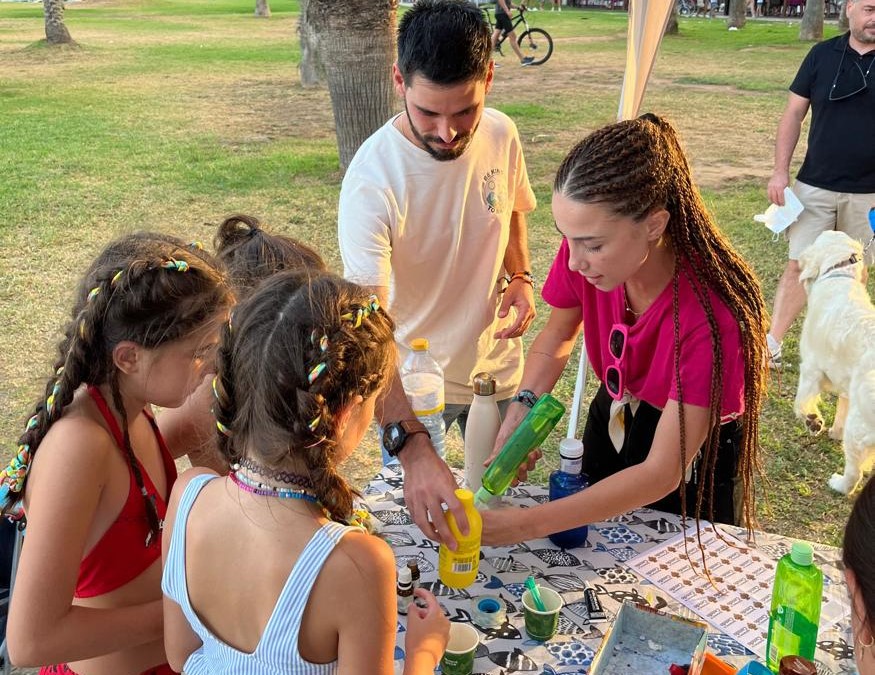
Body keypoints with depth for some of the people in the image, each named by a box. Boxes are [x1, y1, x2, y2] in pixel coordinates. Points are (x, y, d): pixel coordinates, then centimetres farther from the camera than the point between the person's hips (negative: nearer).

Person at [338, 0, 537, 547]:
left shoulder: (502, 135, -13)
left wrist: (520, 277, -10)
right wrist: (411, 447, -47)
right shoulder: (373, 179, -30)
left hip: (497, 362, 5)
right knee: (416, 516, 13)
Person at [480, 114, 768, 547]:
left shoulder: (711, 316, -40)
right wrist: (523, 408, -23)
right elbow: (559, 333, -4)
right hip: (612, 423, 4)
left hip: (691, 464, -4)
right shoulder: (587, 251, -26)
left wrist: (525, 525, -40)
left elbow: (662, 474, -35)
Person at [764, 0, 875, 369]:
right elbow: (794, 114, 3)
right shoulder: (823, 54, 0)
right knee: (799, 265, 0)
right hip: (815, 186, 0)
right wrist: (780, 170, -3)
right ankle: (771, 343, 5)